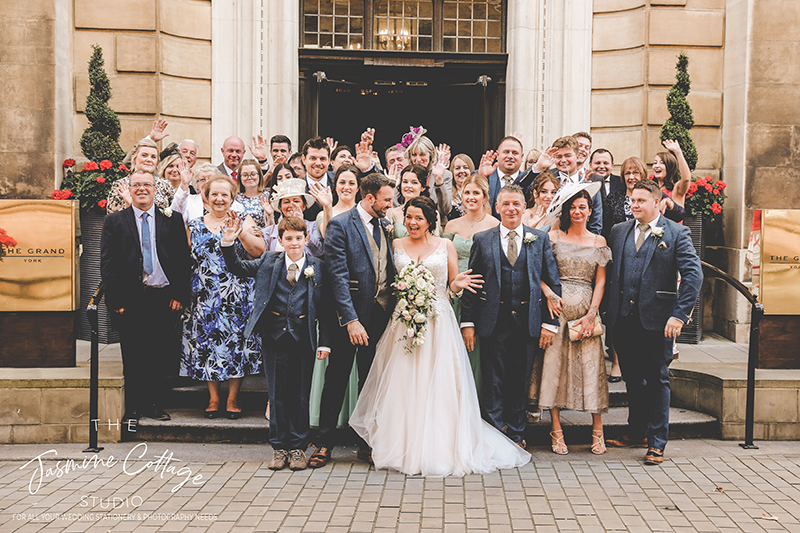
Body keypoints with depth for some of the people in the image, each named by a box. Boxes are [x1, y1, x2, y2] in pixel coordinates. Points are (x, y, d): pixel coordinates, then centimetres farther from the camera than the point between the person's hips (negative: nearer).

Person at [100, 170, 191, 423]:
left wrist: (179, 295, -2)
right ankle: (133, 407, 17)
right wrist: (116, 299, -7)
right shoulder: (114, 221, 6)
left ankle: (154, 404, 20)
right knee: (133, 356, 5)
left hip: (164, 298, 1)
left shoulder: (172, 219, 8)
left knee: (160, 354, 6)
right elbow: (107, 263, 1)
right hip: (130, 299, -1)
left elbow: (183, 259, 5)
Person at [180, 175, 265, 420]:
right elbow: (186, 260, 12)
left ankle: (232, 399, 13)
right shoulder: (194, 225, 10)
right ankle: (214, 399, 18)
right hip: (205, 298, 2)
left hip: (238, 297, -2)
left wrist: (241, 232, -20)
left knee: (236, 343, 0)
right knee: (207, 343, 4)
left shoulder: (243, 221, 3)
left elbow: (260, 251, -10)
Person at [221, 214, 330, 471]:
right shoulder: (269, 261, 5)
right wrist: (228, 242, -8)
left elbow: (324, 308, 2)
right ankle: (279, 447, 20)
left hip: (303, 338, -1)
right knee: (277, 393, 8)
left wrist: (324, 342, -3)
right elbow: (237, 267, 8)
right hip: (274, 337, 1)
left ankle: (298, 447, 20)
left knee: (301, 394, 7)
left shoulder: (318, 267, 1)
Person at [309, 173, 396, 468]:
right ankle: (324, 442, 17)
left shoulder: (386, 225, 10)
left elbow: (390, 271, 13)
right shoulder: (340, 225, -9)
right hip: (351, 315, -5)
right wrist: (351, 319, -21)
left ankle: (367, 443, 22)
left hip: (381, 315, 5)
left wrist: (394, 310, 1)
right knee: (336, 380, 5)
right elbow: (338, 276, -15)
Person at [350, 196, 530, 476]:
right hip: (404, 321, 1)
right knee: (402, 384, 0)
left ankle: (438, 448, 8)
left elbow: (453, 285, 10)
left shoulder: (445, 246, 6)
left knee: (436, 384, -2)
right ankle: (400, 445, 11)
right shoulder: (396, 245, 9)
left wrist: (458, 283, -13)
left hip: (438, 323, -1)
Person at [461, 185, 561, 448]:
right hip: (493, 324, -1)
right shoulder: (482, 240, 4)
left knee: (520, 383, 11)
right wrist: (468, 322, -2)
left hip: (527, 324, 1)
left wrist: (550, 323, -1)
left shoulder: (540, 239, 6)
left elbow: (552, 284, 6)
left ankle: (516, 435, 26)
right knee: (493, 384, 3)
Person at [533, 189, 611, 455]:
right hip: (557, 308, 0)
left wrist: (591, 314, -5)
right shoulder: (554, 237, 7)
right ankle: (556, 430, 5)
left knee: (591, 366, -2)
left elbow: (600, 281, 5)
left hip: (586, 310, 1)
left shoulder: (599, 241, 10)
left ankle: (598, 430, 8)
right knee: (554, 364, -3)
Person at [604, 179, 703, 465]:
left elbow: (694, 274, -8)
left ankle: (656, 443, 13)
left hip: (657, 320, -4)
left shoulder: (676, 233, -3)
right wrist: (608, 309, 2)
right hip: (624, 318, 4)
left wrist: (680, 314, -15)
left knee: (657, 380, 4)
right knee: (632, 378, 15)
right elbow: (609, 270, 11)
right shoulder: (619, 231, 11)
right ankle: (636, 432, 30)